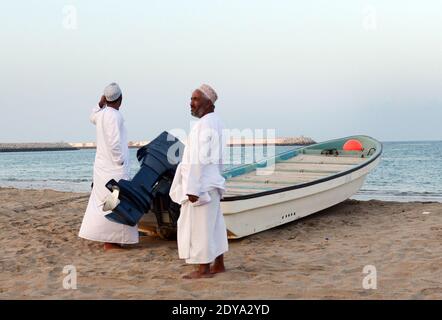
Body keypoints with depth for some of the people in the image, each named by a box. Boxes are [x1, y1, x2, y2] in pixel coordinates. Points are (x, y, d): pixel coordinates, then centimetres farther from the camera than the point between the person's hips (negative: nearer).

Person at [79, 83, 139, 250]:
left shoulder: (101, 114, 7)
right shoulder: (114, 115, -19)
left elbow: (92, 117, 32)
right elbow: (114, 142, -25)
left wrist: (100, 103, 17)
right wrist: (120, 161, -12)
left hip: (102, 166, 10)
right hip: (114, 168, -9)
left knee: (102, 202, 14)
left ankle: (107, 237, 23)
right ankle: (110, 241, -2)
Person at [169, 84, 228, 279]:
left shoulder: (205, 124, -17)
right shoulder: (214, 122, 13)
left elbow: (200, 159, -22)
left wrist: (193, 188, -23)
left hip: (201, 183, -10)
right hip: (210, 182, 10)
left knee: (199, 225, -3)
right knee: (213, 223, 14)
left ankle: (204, 269, 3)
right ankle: (218, 265, 21)